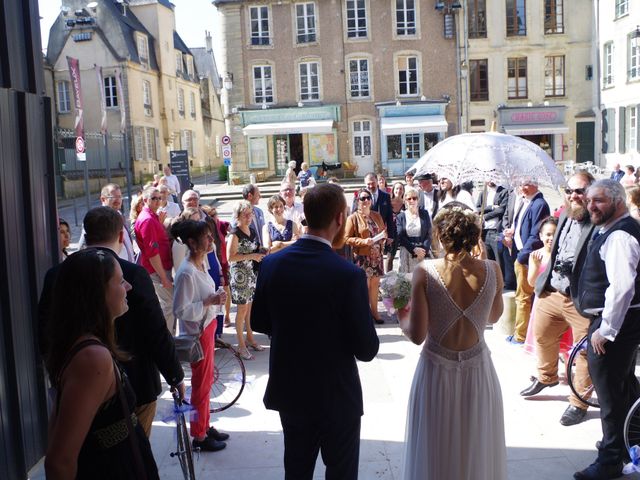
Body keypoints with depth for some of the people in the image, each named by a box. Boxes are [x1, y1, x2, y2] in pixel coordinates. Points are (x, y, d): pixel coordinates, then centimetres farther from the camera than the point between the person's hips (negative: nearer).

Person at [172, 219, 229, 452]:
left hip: (207, 327, 9)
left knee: (206, 380, 19)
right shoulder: (186, 272, -24)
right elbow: (181, 310, -25)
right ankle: (199, 436, 20)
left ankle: (205, 427, 34)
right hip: (197, 332, -9)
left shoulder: (201, 264, 3)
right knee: (201, 384, 4)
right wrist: (209, 302, -25)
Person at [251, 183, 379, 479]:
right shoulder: (349, 275, -24)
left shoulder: (271, 264, -9)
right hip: (337, 396, -4)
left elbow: (258, 322, 4)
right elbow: (367, 350, -18)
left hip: (288, 391, 5)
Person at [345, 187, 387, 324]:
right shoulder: (353, 218, -6)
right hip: (362, 257, -5)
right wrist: (363, 241, -19)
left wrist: (383, 236, -2)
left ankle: (374, 311, 20)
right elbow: (346, 238, -8)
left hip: (376, 256, 5)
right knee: (364, 285, -1)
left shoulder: (377, 216, 11)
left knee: (375, 284, 9)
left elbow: (383, 232, 22)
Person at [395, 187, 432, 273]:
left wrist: (424, 249, -12)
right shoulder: (400, 216, 6)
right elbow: (400, 237, -2)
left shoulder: (424, 213, 9)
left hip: (423, 251, 1)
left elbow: (429, 234, 3)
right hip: (407, 252, 0)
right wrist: (414, 249, -14)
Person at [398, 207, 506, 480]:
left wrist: (400, 312, 4)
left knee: (435, 452, 20)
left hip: (437, 370, -2)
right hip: (478, 372, 2)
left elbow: (416, 335, -16)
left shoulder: (425, 272, -17)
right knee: (477, 449, 24)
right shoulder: (492, 270, -9)